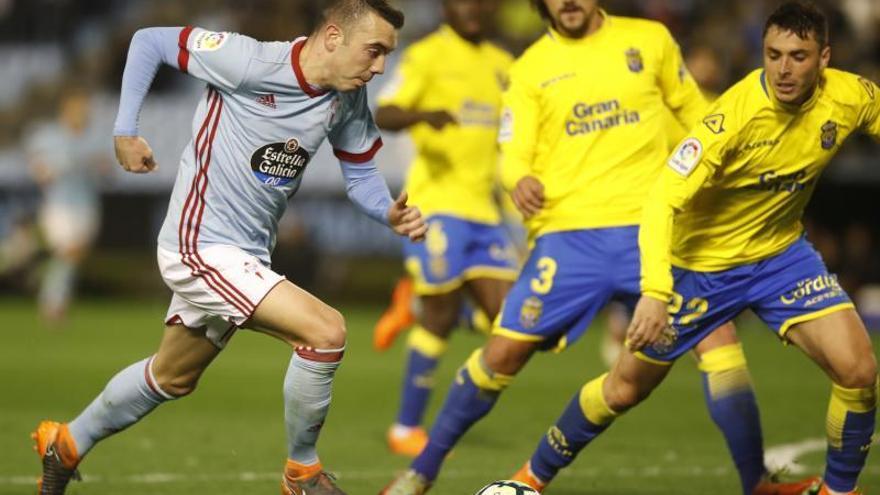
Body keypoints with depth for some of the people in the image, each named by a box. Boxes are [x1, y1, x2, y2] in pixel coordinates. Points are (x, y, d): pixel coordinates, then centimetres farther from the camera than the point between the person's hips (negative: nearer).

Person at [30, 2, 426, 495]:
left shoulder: (349, 99, -3)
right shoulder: (249, 62, -23)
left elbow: (361, 174, 7)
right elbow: (149, 41, -11)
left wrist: (392, 213, -14)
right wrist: (125, 131, -9)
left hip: (247, 257, 9)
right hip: (201, 246, -9)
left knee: (171, 378, 26)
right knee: (327, 330, -21)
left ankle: (66, 443, 47)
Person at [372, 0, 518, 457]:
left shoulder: (502, 65, 16)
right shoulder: (428, 55, -4)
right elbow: (383, 114, -17)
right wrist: (422, 115, -36)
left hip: (483, 209, 6)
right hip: (437, 202, -6)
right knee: (441, 319, -6)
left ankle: (414, 306, 17)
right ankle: (406, 429, 6)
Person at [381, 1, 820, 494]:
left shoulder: (650, 40, 8)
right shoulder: (531, 68, 7)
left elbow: (694, 111, 19)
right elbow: (513, 153, 0)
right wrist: (520, 179, -23)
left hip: (650, 227, 0)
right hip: (568, 232, 0)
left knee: (717, 331, -13)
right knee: (504, 351, -4)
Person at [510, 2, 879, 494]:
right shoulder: (736, 114, -32)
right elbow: (663, 201, -36)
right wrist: (655, 293, -47)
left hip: (781, 253, 3)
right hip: (700, 261, -3)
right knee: (627, 388, 9)